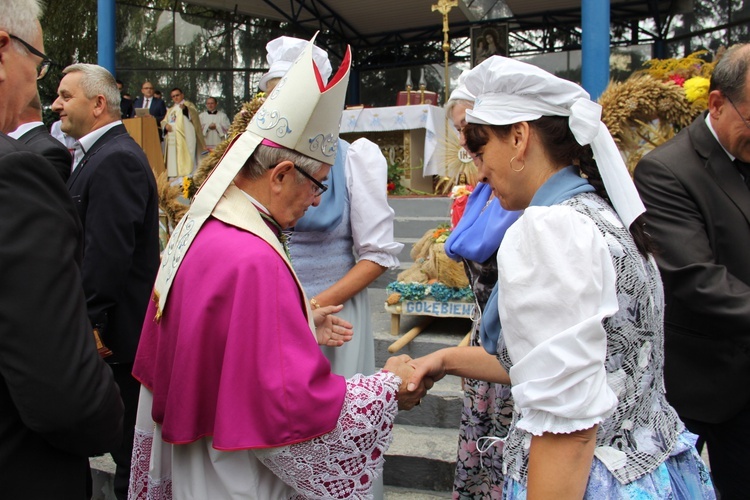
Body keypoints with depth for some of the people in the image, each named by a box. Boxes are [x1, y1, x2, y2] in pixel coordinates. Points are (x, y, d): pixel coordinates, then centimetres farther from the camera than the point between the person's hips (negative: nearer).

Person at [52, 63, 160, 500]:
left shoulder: (116, 160, -18)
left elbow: (106, 255, -24)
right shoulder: (97, 153, 14)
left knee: (127, 451, 5)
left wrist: (88, 325, -20)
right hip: (110, 330, 10)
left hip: (114, 333, -10)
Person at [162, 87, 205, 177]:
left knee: (185, 158, -14)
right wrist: (166, 125, -6)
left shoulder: (188, 104, 10)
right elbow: (164, 121, 18)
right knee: (172, 161, 0)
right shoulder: (171, 109, 28)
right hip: (172, 139, 6)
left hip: (185, 138, -6)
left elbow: (194, 114, -11)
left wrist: (185, 108, -31)